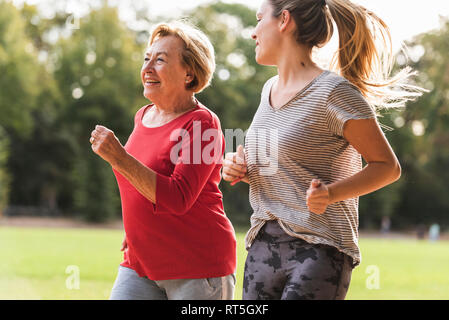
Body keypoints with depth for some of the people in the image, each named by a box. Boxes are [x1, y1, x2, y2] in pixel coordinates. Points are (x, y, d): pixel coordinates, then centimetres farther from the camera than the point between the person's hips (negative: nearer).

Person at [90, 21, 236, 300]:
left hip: (198, 268, -6)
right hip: (140, 264, 7)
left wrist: (119, 157, -29)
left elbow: (177, 198, -24)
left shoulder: (202, 124, -13)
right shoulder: (144, 116, 9)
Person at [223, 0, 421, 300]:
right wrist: (241, 169, 5)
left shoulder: (334, 92, -11)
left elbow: (388, 166, -8)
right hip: (262, 248, 8)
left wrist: (331, 193, -24)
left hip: (319, 250, -7)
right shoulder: (270, 89, 14)